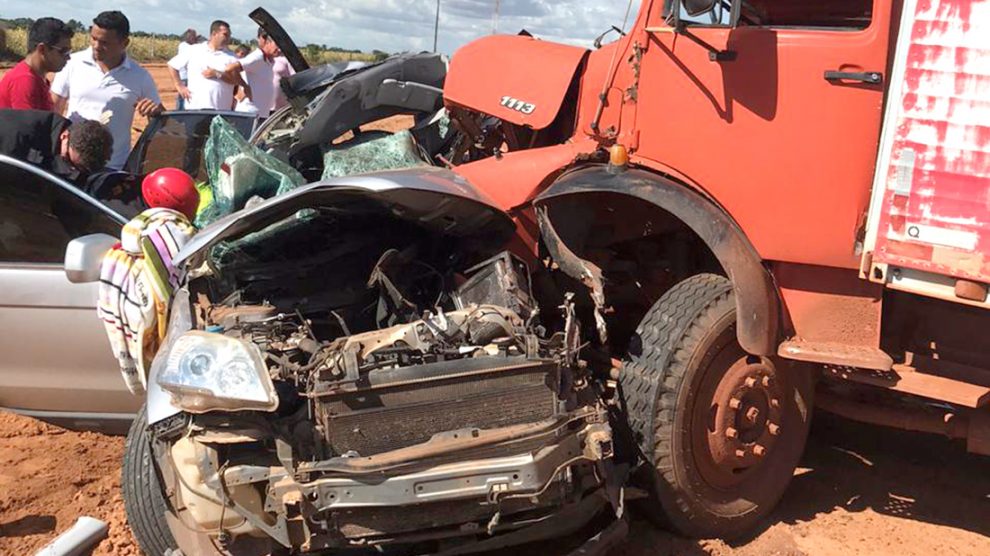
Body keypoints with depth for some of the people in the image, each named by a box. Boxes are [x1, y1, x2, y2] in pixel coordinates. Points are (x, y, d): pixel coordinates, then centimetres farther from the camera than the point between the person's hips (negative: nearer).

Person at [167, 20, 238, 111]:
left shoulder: (231, 56, 7)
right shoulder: (193, 50, 8)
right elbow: (172, 65, 14)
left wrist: (217, 74, -15)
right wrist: (179, 86, 6)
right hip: (195, 107, 0)